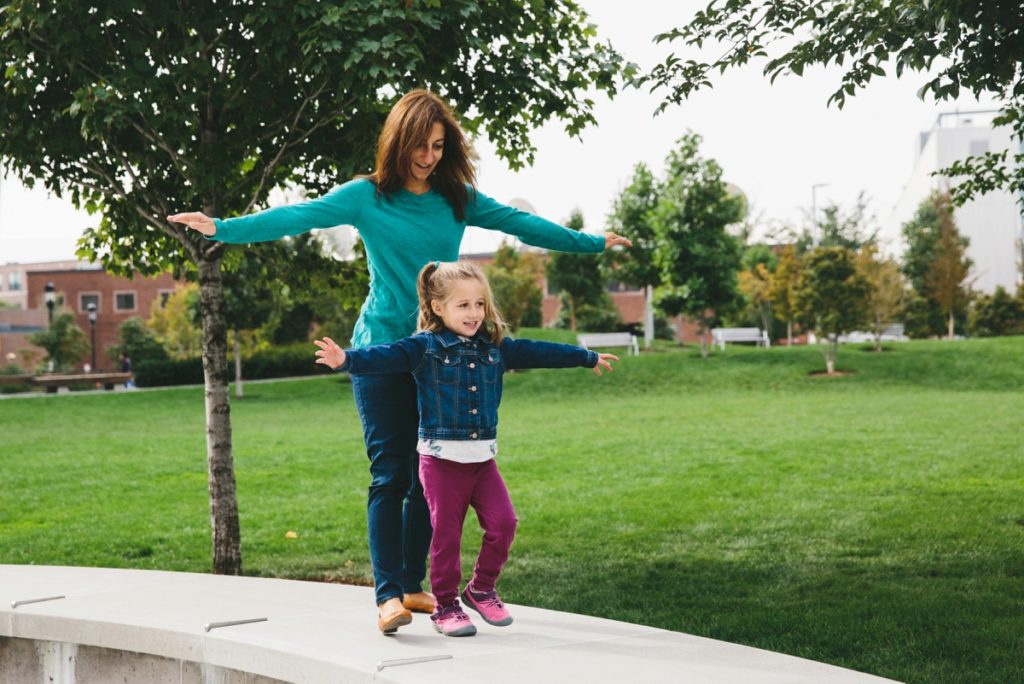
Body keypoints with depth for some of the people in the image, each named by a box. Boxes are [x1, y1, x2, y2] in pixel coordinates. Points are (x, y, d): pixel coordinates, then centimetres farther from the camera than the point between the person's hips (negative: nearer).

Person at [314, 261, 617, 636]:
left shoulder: (495, 347, 10)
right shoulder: (424, 347, -6)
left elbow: (538, 352, 20)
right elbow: (385, 356, -20)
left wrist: (588, 357, 31)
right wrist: (347, 359, -40)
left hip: (483, 457, 5)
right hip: (441, 458, -5)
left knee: (503, 523, -2)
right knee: (447, 534, 0)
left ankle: (482, 589, 18)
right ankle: (446, 605, 14)